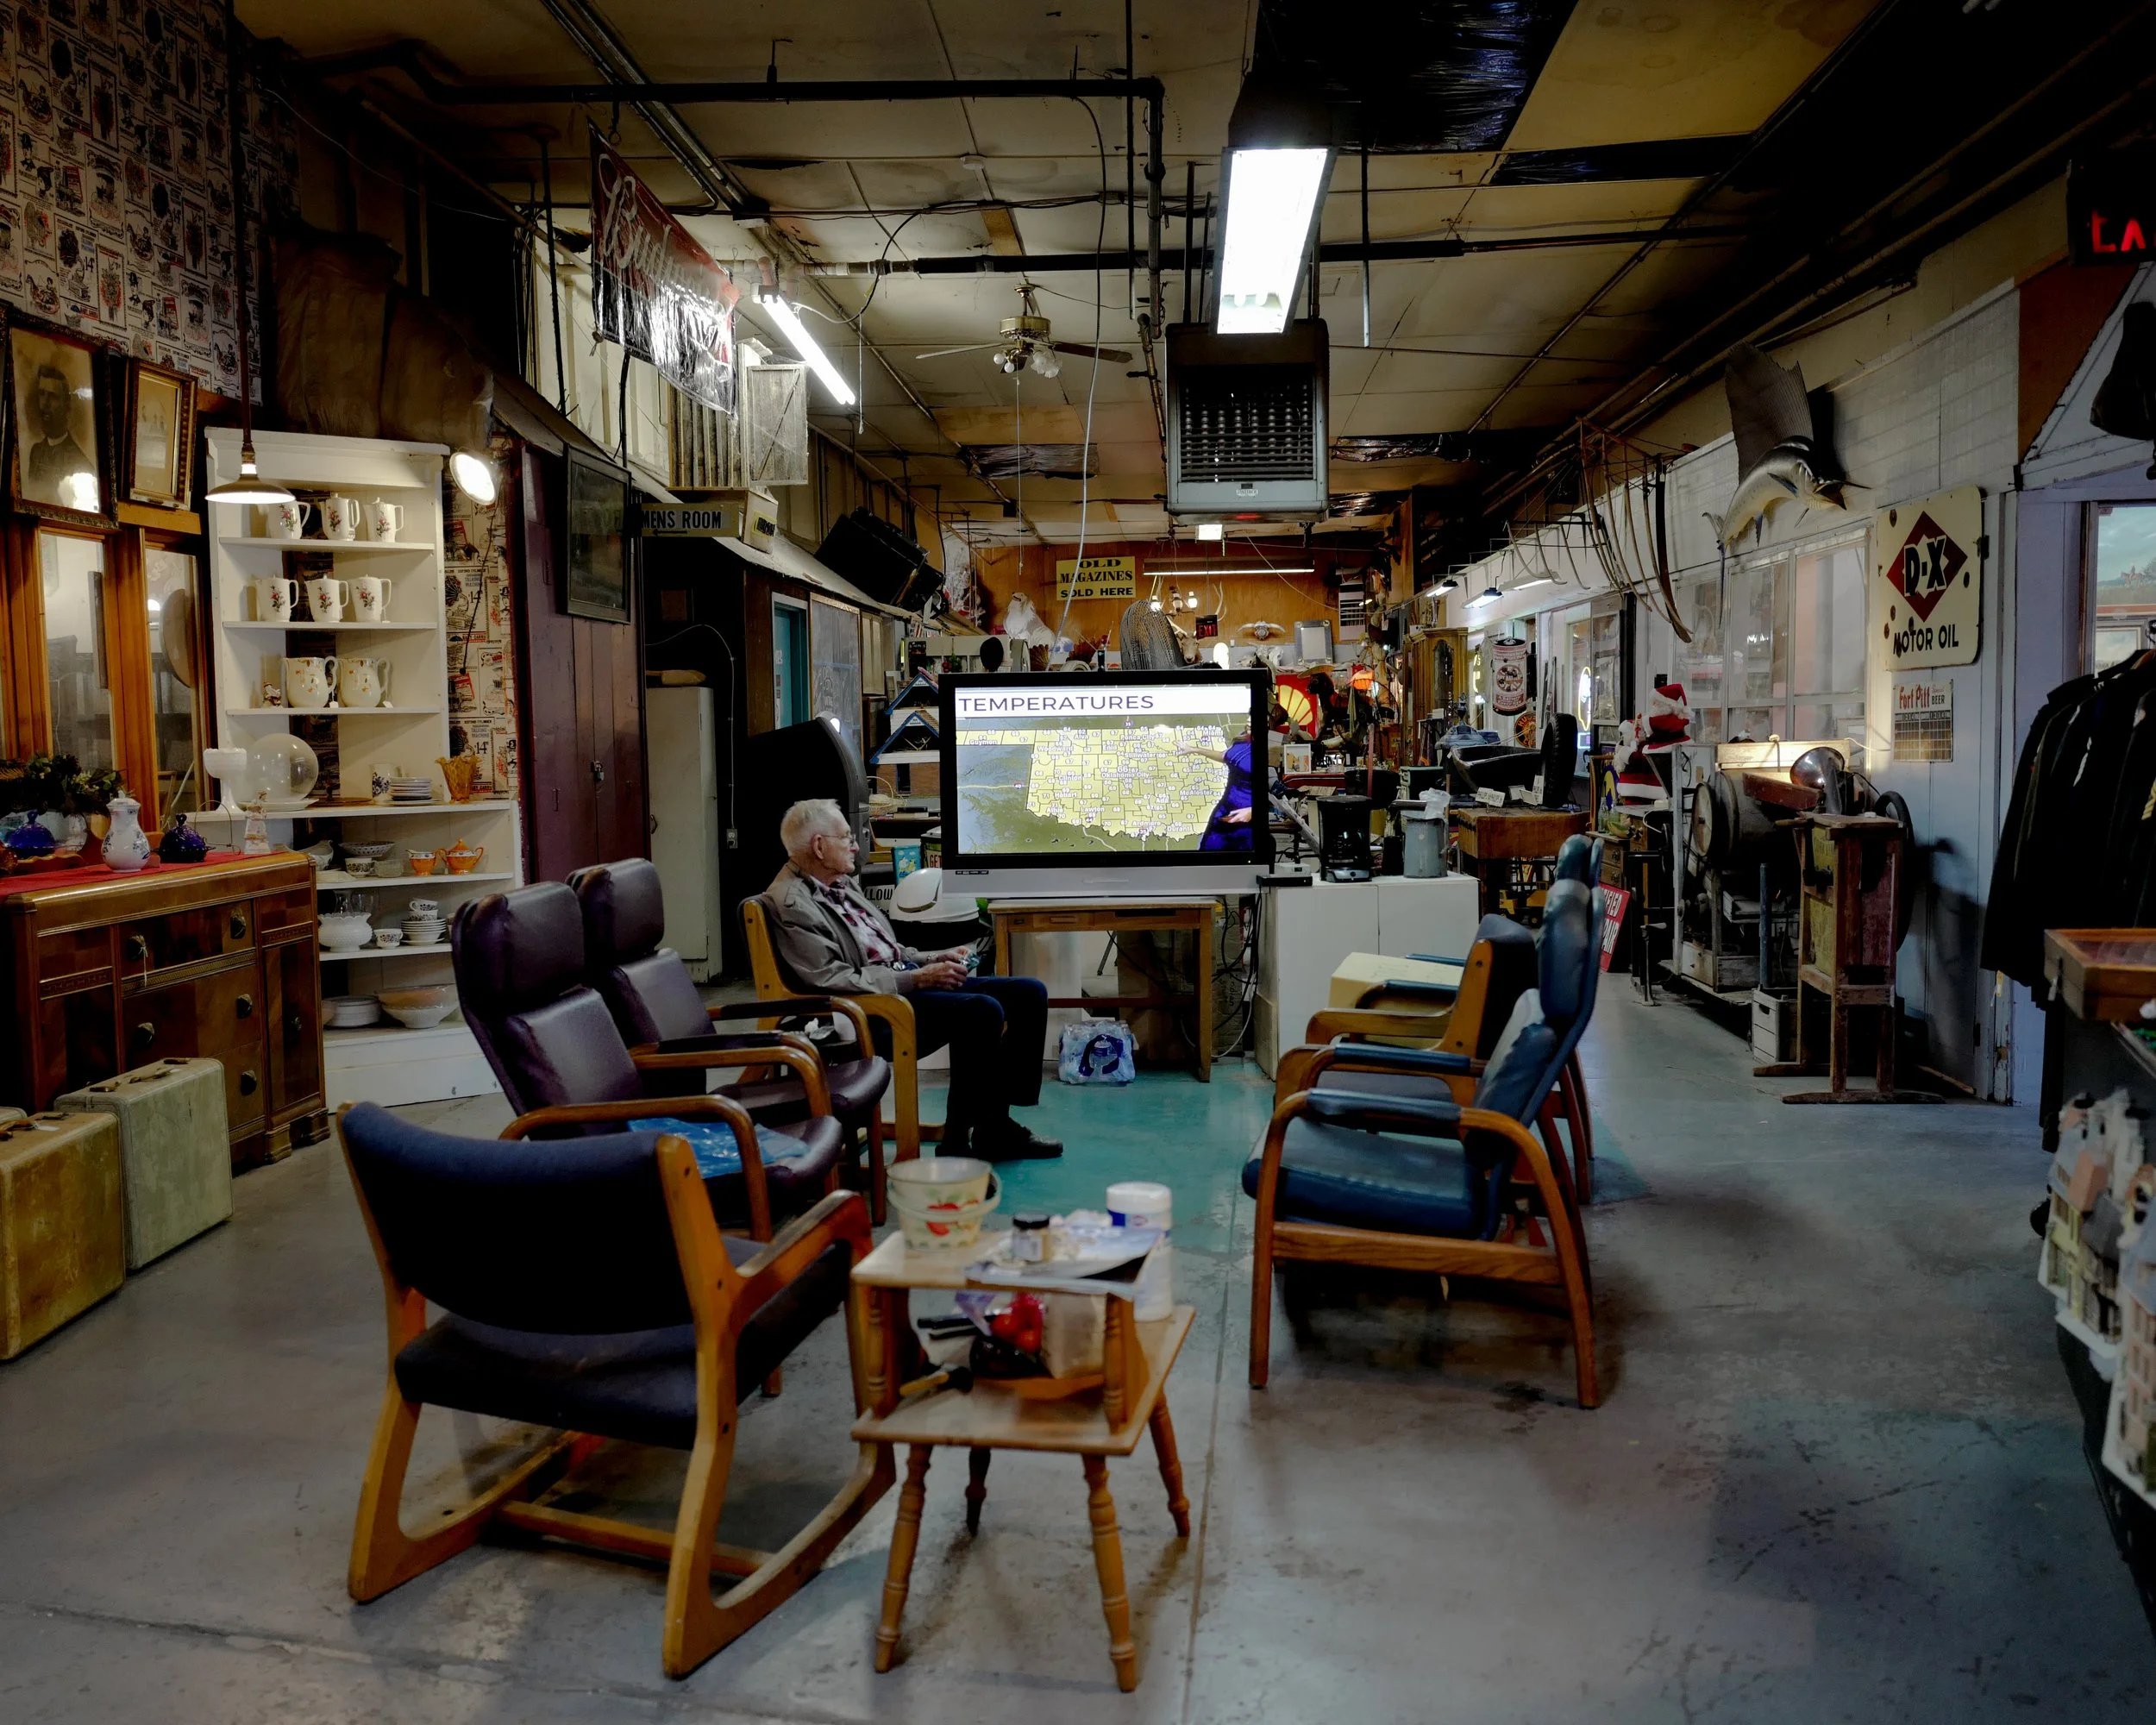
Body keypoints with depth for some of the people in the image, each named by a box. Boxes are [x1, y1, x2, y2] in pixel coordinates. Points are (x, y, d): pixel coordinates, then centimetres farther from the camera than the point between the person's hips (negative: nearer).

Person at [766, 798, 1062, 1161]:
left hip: (904, 980, 10)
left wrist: (934, 959, 8)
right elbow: (834, 980, -21)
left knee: (1028, 993, 0)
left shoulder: (843, 883, 17)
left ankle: (996, 1124, 4)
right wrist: (918, 978, -20)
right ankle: (957, 1142, -17)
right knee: (983, 1011, -29)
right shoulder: (793, 905, -13)